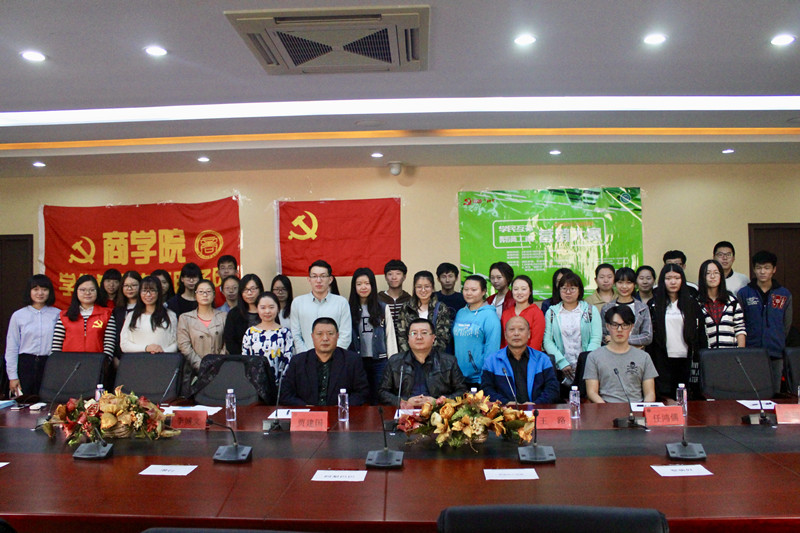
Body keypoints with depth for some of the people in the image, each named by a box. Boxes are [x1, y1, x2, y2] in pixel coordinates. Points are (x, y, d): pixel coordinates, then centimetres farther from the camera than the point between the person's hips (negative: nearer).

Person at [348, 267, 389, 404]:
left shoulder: (383, 308, 4)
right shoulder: (349, 309, 3)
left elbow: (390, 335, 5)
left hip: (380, 360, 0)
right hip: (357, 360, 0)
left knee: (378, 399, 4)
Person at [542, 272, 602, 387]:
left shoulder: (591, 311, 12)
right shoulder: (551, 312, 13)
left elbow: (596, 339, 3)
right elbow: (547, 340, 3)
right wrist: (562, 362, -9)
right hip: (560, 369, 0)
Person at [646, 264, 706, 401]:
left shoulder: (691, 303, 10)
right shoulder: (653, 304, 6)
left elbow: (700, 332, 8)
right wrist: (650, 360, -3)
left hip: (685, 358, 1)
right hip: (663, 359, -1)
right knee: (666, 396, -2)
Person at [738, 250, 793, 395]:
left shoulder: (785, 295, 9)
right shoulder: (743, 293, 3)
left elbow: (787, 325, 14)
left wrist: (777, 343, 11)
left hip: (776, 354, 2)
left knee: (774, 393, 6)